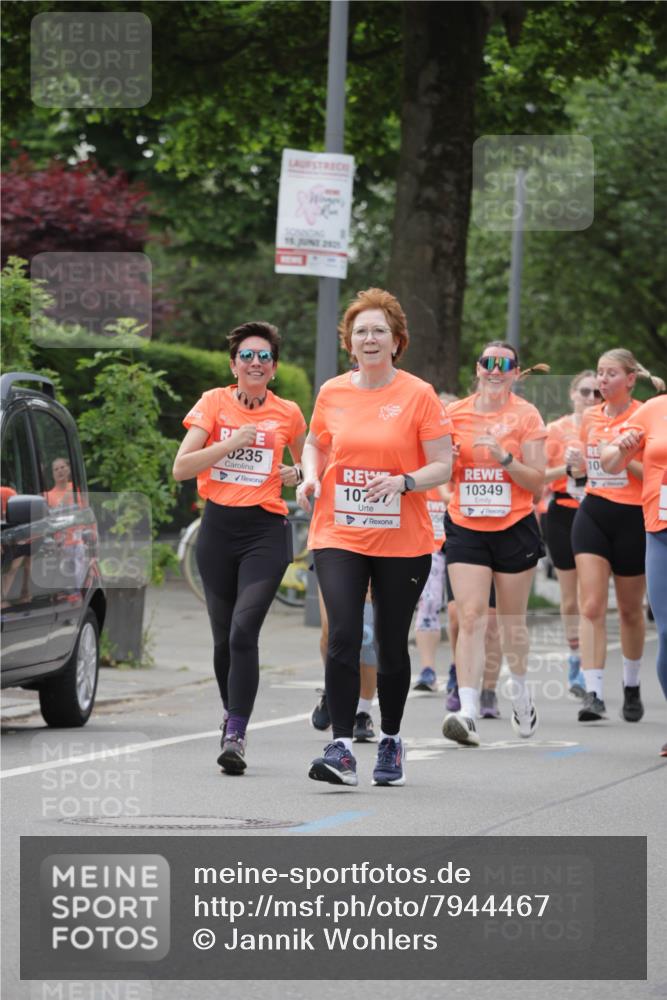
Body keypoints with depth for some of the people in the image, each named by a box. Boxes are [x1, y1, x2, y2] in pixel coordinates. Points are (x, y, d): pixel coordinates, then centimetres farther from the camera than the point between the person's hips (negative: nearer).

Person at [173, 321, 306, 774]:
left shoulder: (288, 414, 4)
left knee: (243, 631, -17)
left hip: (266, 530, -2)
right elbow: (181, 468, -5)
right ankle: (232, 713, 33)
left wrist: (296, 475, 0)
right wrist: (230, 444, -15)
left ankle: (236, 736, -18)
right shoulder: (214, 403, 3)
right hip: (219, 527, 2)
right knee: (223, 635, 10)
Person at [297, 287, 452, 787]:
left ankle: (391, 741, 27)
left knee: (392, 645, 8)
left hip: (403, 542, -1)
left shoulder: (418, 395, -5)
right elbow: (315, 445, 22)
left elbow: (443, 465, -4)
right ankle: (342, 749, -16)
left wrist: (404, 482, -22)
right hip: (339, 535, 1)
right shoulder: (332, 393, 5)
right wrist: (311, 478, 1)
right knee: (343, 637, -14)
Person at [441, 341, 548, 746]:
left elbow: (537, 481, -5)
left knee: (512, 618, 11)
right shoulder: (456, 413, 4)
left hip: (514, 527, -1)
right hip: (466, 527, 1)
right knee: (471, 617, -12)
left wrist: (504, 456, -20)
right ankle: (468, 712, -21)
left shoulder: (526, 415, -2)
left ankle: (520, 688, 38)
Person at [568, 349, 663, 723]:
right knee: (592, 606, -10)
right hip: (593, 514, 4)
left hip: (632, 518, -4)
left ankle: (632, 686, 31)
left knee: (630, 609, 11)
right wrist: (576, 462, 0)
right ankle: (594, 694, -15)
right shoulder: (590, 418, 8)